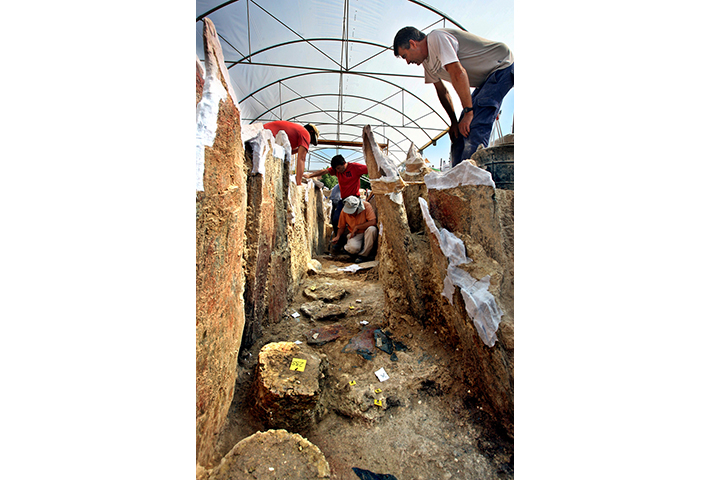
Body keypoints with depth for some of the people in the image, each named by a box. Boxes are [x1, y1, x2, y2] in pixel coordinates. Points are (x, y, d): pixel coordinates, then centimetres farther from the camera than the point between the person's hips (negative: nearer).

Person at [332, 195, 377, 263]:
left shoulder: (366, 206, -18)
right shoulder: (344, 210, -7)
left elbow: (372, 222, -27)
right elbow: (342, 226, 7)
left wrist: (356, 227, -21)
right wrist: (338, 236, -12)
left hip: (366, 233, 0)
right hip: (354, 235, 0)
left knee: (372, 229, -37)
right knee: (352, 248, -34)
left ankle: (363, 255, -20)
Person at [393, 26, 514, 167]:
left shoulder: (436, 37, -19)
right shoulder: (427, 61, 8)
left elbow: (458, 72, -28)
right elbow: (442, 91, 14)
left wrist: (468, 112, -28)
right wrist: (454, 121, 8)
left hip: (502, 66, -9)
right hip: (486, 80, 9)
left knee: (476, 128, -22)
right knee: (460, 130, 2)